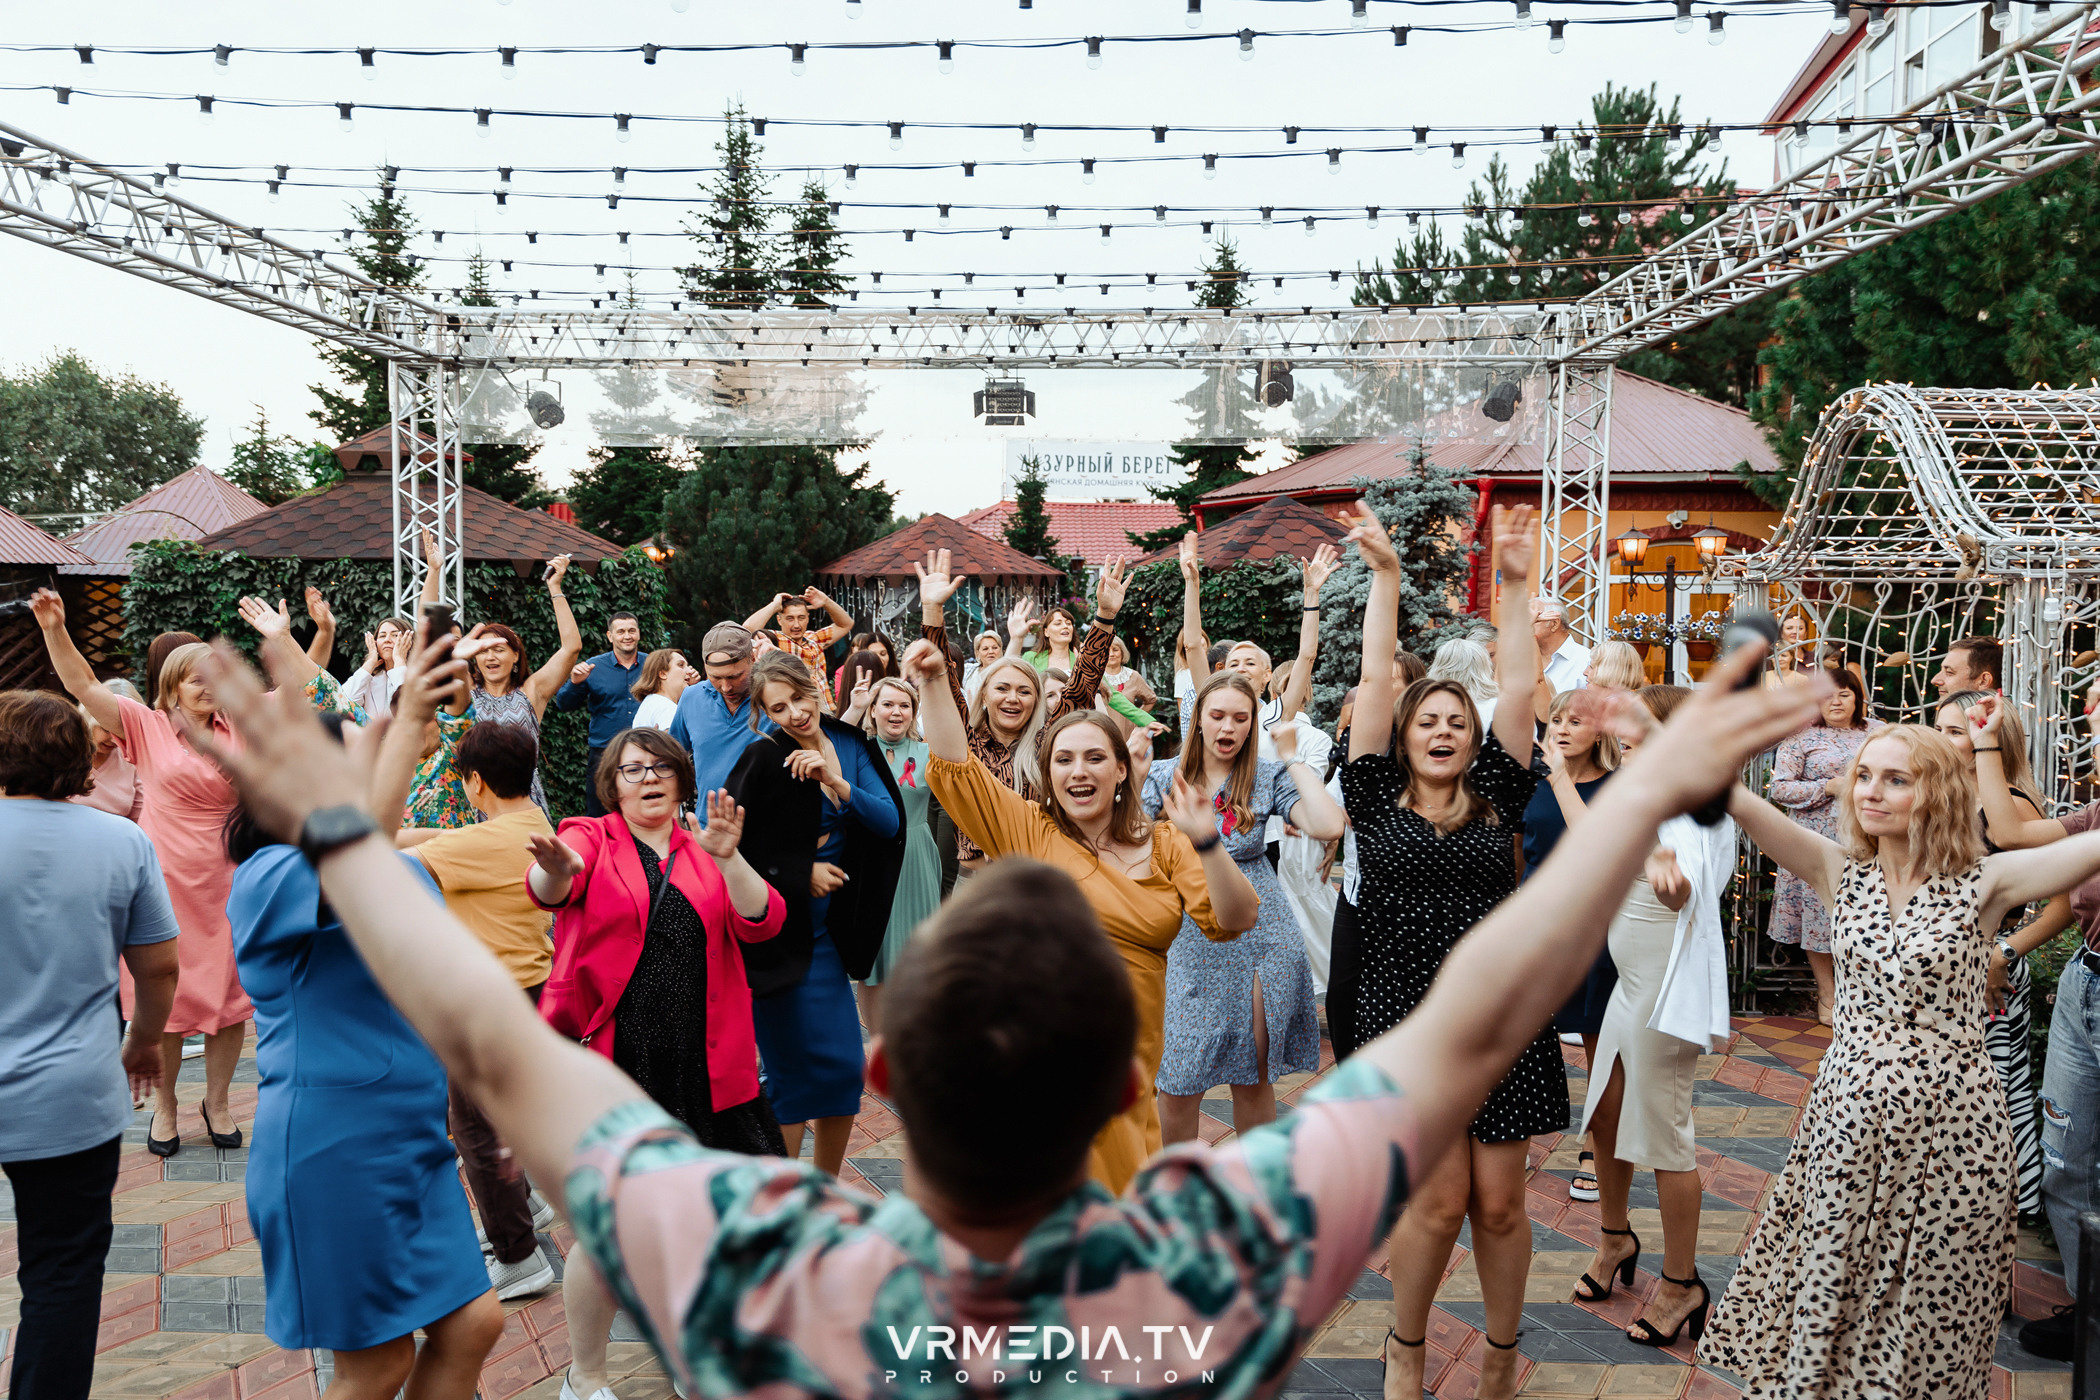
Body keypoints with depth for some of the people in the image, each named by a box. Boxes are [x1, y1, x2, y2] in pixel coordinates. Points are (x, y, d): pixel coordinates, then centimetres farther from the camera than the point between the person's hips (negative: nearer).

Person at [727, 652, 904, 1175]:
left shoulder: (851, 747, 3)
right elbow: (732, 852, -12)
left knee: (846, 1071, 10)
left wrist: (837, 783, -19)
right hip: (774, 933, -6)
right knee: (795, 1075, -2)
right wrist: (801, 875, -11)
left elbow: (890, 822, -6)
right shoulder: (764, 759, -13)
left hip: (826, 932, 6)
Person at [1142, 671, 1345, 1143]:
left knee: (1253, 1078, 11)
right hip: (1188, 940, 0)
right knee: (1177, 1083, 2)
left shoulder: (1268, 777, 1)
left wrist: (1292, 757, -9)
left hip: (1260, 935, 0)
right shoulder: (1164, 776, 3)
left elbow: (1328, 826, -16)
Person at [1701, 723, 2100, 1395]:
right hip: (1849, 1116, 3)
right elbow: (1733, 798, -11)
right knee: (1827, 1294, 12)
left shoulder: (1983, 884, -5)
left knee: (1929, 1312, 10)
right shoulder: (1840, 871, 1)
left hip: (1948, 1126, -2)